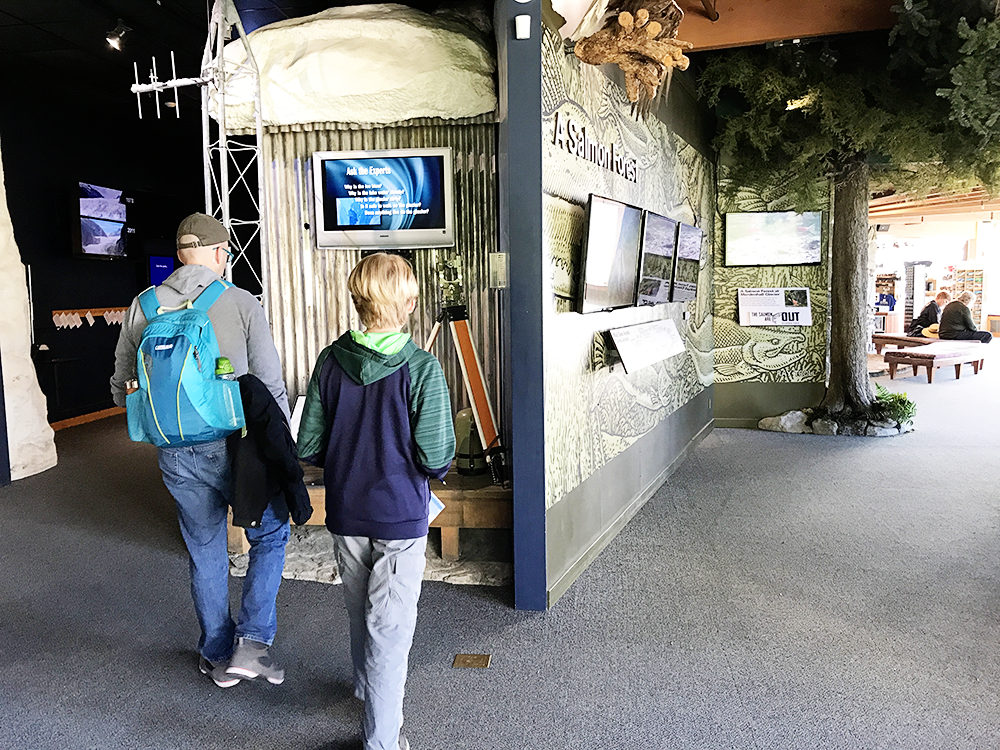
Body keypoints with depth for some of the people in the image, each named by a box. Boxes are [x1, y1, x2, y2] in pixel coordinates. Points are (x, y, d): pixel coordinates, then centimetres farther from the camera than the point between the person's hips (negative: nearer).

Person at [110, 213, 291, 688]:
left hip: (176, 454, 4)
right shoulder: (242, 304, -9)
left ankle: (218, 656, 31)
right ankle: (252, 641, 8)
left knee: (205, 552, 17)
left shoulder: (144, 306, 1)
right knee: (270, 534, 17)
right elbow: (271, 384, -9)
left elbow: (122, 388, 8)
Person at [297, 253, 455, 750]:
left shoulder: (331, 361, -7)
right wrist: (429, 468, 4)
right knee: (390, 626, 7)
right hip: (400, 516, -4)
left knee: (360, 611, 25)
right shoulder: (421, 368, -18)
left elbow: (308, 446, -3)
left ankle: (366, 686, 49)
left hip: (344, 513, 5)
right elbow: (436, 458, -18)